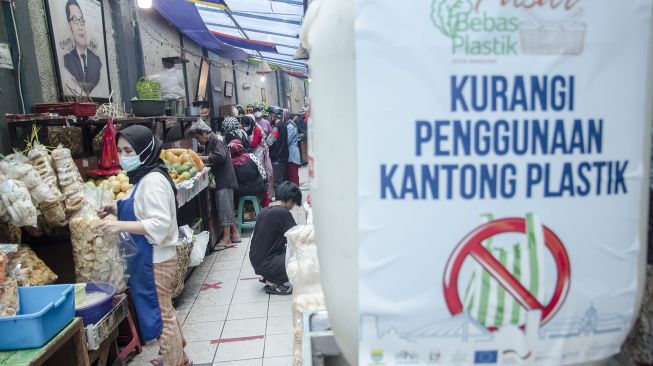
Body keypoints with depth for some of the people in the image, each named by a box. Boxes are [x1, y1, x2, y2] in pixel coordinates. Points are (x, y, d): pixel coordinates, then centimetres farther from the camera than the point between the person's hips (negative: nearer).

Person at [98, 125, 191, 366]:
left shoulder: (153, 180, -21)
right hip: (149, 258, 10)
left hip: (155, 260, -10)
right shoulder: (144, 177, 10)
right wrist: (118, 209, 5)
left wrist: (122, 226, -30)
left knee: (160, 315, 3)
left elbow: (160, 223, -26)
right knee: (164, 311, 22)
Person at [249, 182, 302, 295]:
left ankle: (268, 277, 13)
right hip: (265, 264, -9)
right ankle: (273, 283, -3)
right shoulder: (283, 213, -18)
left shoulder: (265, 211, 8)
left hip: (256, 260, 9)